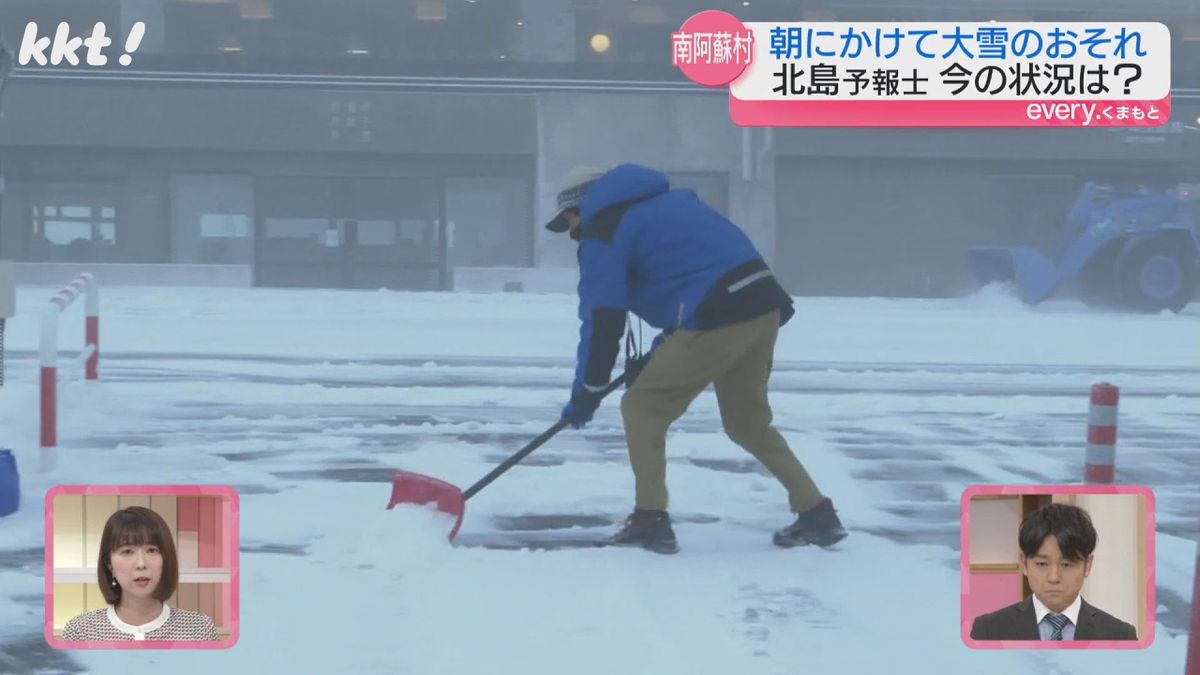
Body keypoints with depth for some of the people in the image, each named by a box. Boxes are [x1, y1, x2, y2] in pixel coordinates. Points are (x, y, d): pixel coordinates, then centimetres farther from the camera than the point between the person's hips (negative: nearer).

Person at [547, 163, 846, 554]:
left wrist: (587, 393, 7)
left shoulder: (602, 233, 5)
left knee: (642, 408, 6)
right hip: (762, 303, 8)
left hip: (717, 318, -8)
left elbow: (602, 320, -1)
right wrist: (662, 352, 28)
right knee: (748, 422, 22)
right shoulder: (666, 203, 29)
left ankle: (650, 521, 3)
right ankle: (818, 515, 20)